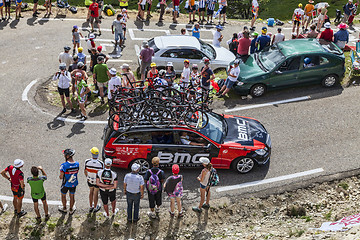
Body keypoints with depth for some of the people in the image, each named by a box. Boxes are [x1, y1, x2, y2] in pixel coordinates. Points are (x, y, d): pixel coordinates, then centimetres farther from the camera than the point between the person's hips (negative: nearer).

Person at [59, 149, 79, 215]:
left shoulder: (64, 165, -30)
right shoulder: (77, 163, -15)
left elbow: (61, 177, -21)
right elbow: (76, 172, 0)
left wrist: (60, 176, 1)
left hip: (66, 184, -3)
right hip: (74, 183, 3)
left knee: (63, 196, 24)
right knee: (72, 196, 22)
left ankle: (64, 209, 44)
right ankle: (71, 210, 40)